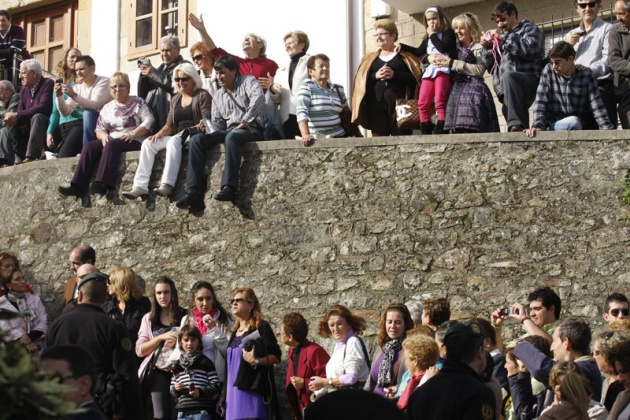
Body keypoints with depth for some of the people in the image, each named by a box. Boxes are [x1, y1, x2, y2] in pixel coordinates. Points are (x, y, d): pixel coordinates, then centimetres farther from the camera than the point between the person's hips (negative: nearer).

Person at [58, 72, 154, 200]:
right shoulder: (107, 108, 21)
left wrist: (133, 134, -19)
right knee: (89, 147, -22)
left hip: (134, 142, -5)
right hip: (111, 140, 5)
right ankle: (78, 187, -34)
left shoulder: (138, 103, 7)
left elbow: (149, 121, -6)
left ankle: (103, 185, -48)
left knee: (111, 145, -36)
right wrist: (103, 135, -8)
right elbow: (99, 129, 16)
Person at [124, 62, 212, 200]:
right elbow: (169, 125, 19)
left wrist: (188, 130, -22)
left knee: (174, 141, -37)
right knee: (148, 143, -15)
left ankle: (167, 184, -49)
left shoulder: (202, 96, 2)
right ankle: (140, 187, -27)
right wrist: (160, 133, -3)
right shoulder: (175, 99, 23)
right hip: (177, 136, 7)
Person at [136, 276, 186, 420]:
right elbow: (139, 350, 4)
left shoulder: (184, 316, 6)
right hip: (159, 372, 1)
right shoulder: (149, 318, 11)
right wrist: (161, 337, -9)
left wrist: (178, 343, -9)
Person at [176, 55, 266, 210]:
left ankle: (229, 188, -47)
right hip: (228, 131, 6)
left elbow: (258, 97, -17)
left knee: (232, 136, -40)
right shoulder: (218, 96, 23)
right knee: (196, 139, -19)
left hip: (251, 130, -6)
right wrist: (212, 132, -5)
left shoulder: (247, 81, 4)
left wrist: (246, 121, -22)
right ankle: (194, 193, -32)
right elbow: (217, 123, 18)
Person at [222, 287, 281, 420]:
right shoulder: (235, 332, 20)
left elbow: (276, 357, -6)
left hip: (252, 393, -7)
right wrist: (223, 395, 20)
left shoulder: (261, 327, -1)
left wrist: (255, 361, -22)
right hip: (234, 394, 7)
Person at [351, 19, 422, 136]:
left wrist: (395, 75, -12)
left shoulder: (405, 55, 10)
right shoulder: (369, 59, 21)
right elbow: (360, 81, 10)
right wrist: (375, 76, -7)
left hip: (399, 104, -3)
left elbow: (417, 78, -2)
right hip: (376, 105, 3)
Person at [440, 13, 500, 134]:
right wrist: (433, 58, 2)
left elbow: (479, 69, -12)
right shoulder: (456, 48, 22)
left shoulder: (478, 48, 4)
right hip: (456, 90, 6)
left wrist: (452, 63, -12)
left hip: (473, 89, -6)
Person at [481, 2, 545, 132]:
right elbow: (492, 66, 29)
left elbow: (528, 49, -13)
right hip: (508, 89, 8)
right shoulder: (502, 37, 31)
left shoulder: (530, 29, 11)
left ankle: (516, 125, -48)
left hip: (530, 80, -8)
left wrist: (503, 38, -10)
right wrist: (488, 48, 13)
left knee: (508, 76, -37)